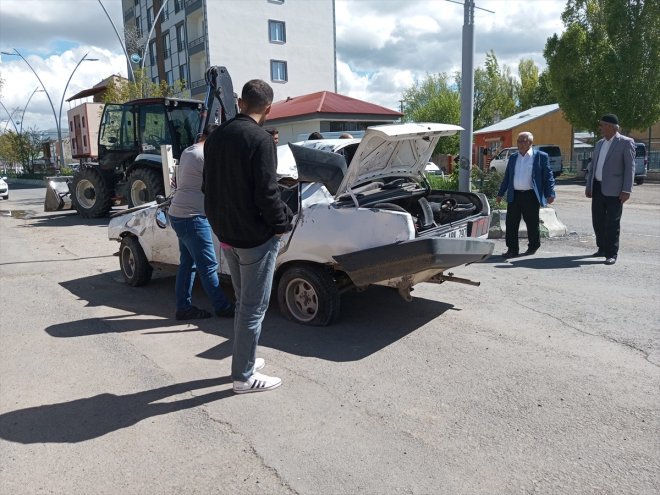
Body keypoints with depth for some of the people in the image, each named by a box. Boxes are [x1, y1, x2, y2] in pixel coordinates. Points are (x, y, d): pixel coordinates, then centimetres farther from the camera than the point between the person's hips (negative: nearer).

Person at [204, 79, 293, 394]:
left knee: (244, 301, 21)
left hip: (226, 234, 8)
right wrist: (282, 223, -6)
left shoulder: (216, 137, 8)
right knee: (254, 307, 3)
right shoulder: (260, 139, -17)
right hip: (256, 238, -8)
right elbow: (267, 193, -21)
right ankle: (244, 376, 13)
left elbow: (209, 187, 13)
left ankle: (244, 359, 33)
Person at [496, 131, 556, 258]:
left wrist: (550, 194, -9)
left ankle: (533, 247, 24)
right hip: (514, 195, 4)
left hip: (531, 196, -4)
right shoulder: (513, 157, 14)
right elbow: (507, 177, 18)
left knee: (532, 224, 6)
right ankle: (512, 249, 8)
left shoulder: (541, 156, 1)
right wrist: (500, 194, 16)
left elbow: (548, 176, -1)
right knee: (511, 224, 1)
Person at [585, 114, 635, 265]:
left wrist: (626, 190, -16)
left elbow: (630, 167, -9)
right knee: (598, 221, 11)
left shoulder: (626, 143, -5)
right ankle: (602, 249, 25)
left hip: (613, 190, -6)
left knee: (612, 223, -4)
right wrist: (588, 186, 14)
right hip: (598, 188, 7)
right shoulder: (599, 143, 15)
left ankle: (612, 254, 3)